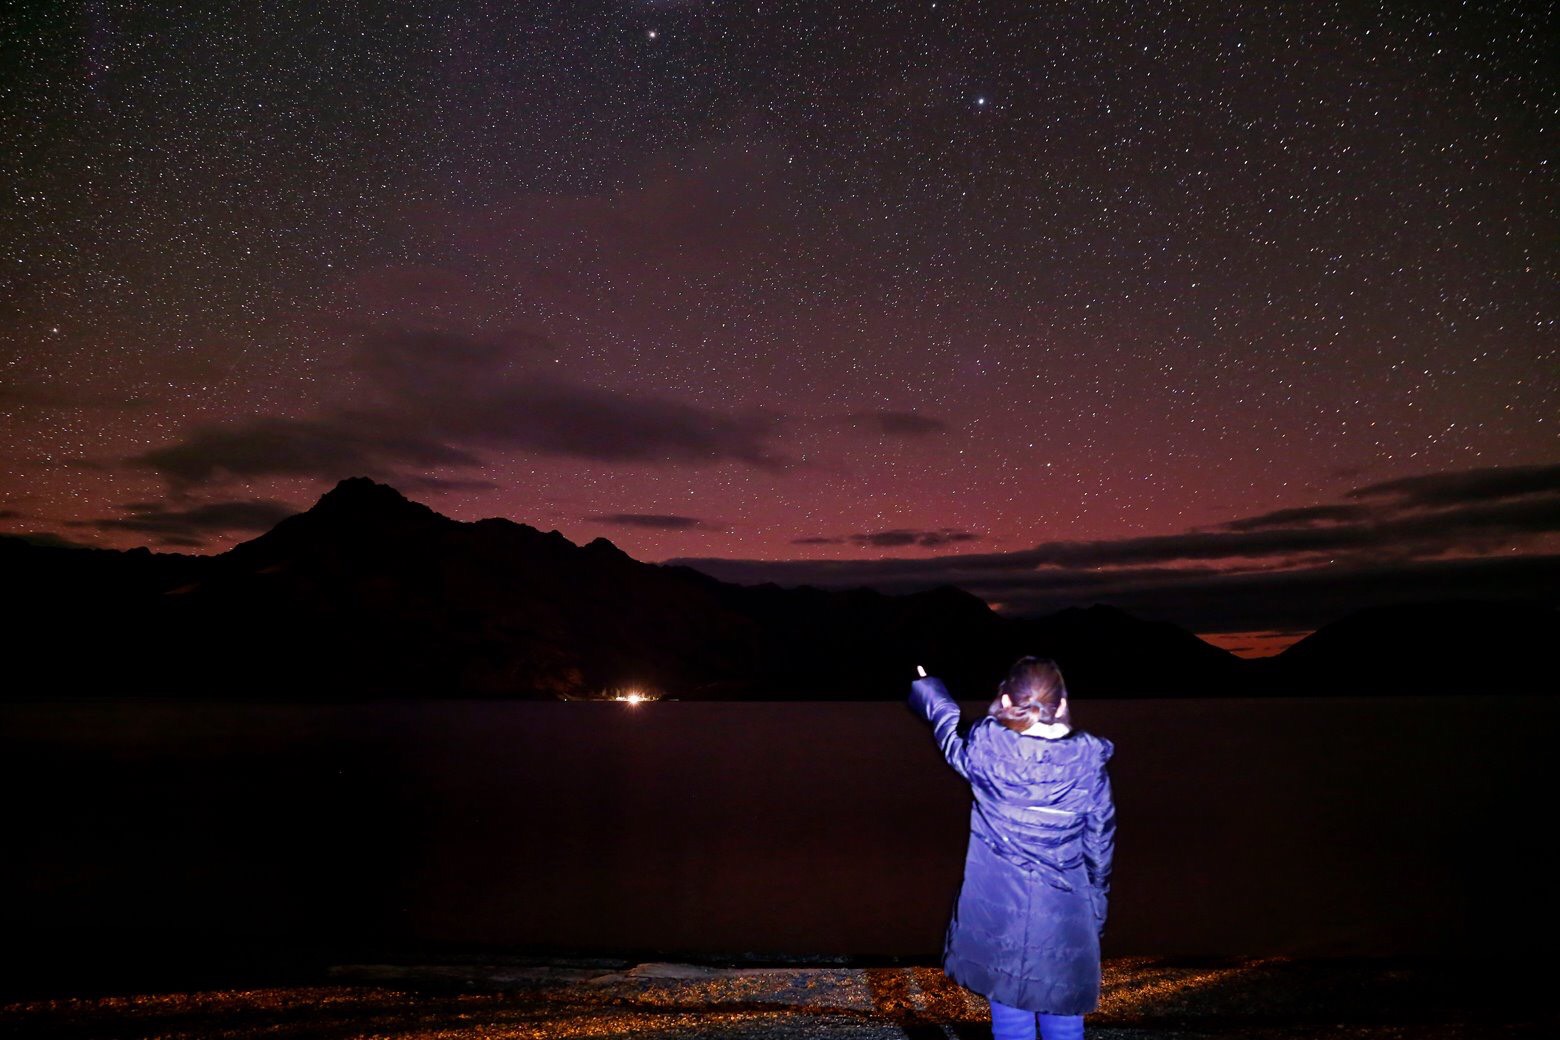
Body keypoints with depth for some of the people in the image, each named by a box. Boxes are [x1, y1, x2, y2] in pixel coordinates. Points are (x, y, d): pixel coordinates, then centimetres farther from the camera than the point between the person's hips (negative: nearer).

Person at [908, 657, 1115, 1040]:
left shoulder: (986, 749, -13)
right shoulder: (1089, 761, -10)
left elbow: (948, 724, 9)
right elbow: (1100, 844, -1)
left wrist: (924, 687, 30)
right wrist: (1096, 913, 14)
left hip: (998, 917, 0)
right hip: (1063, 920, 1)